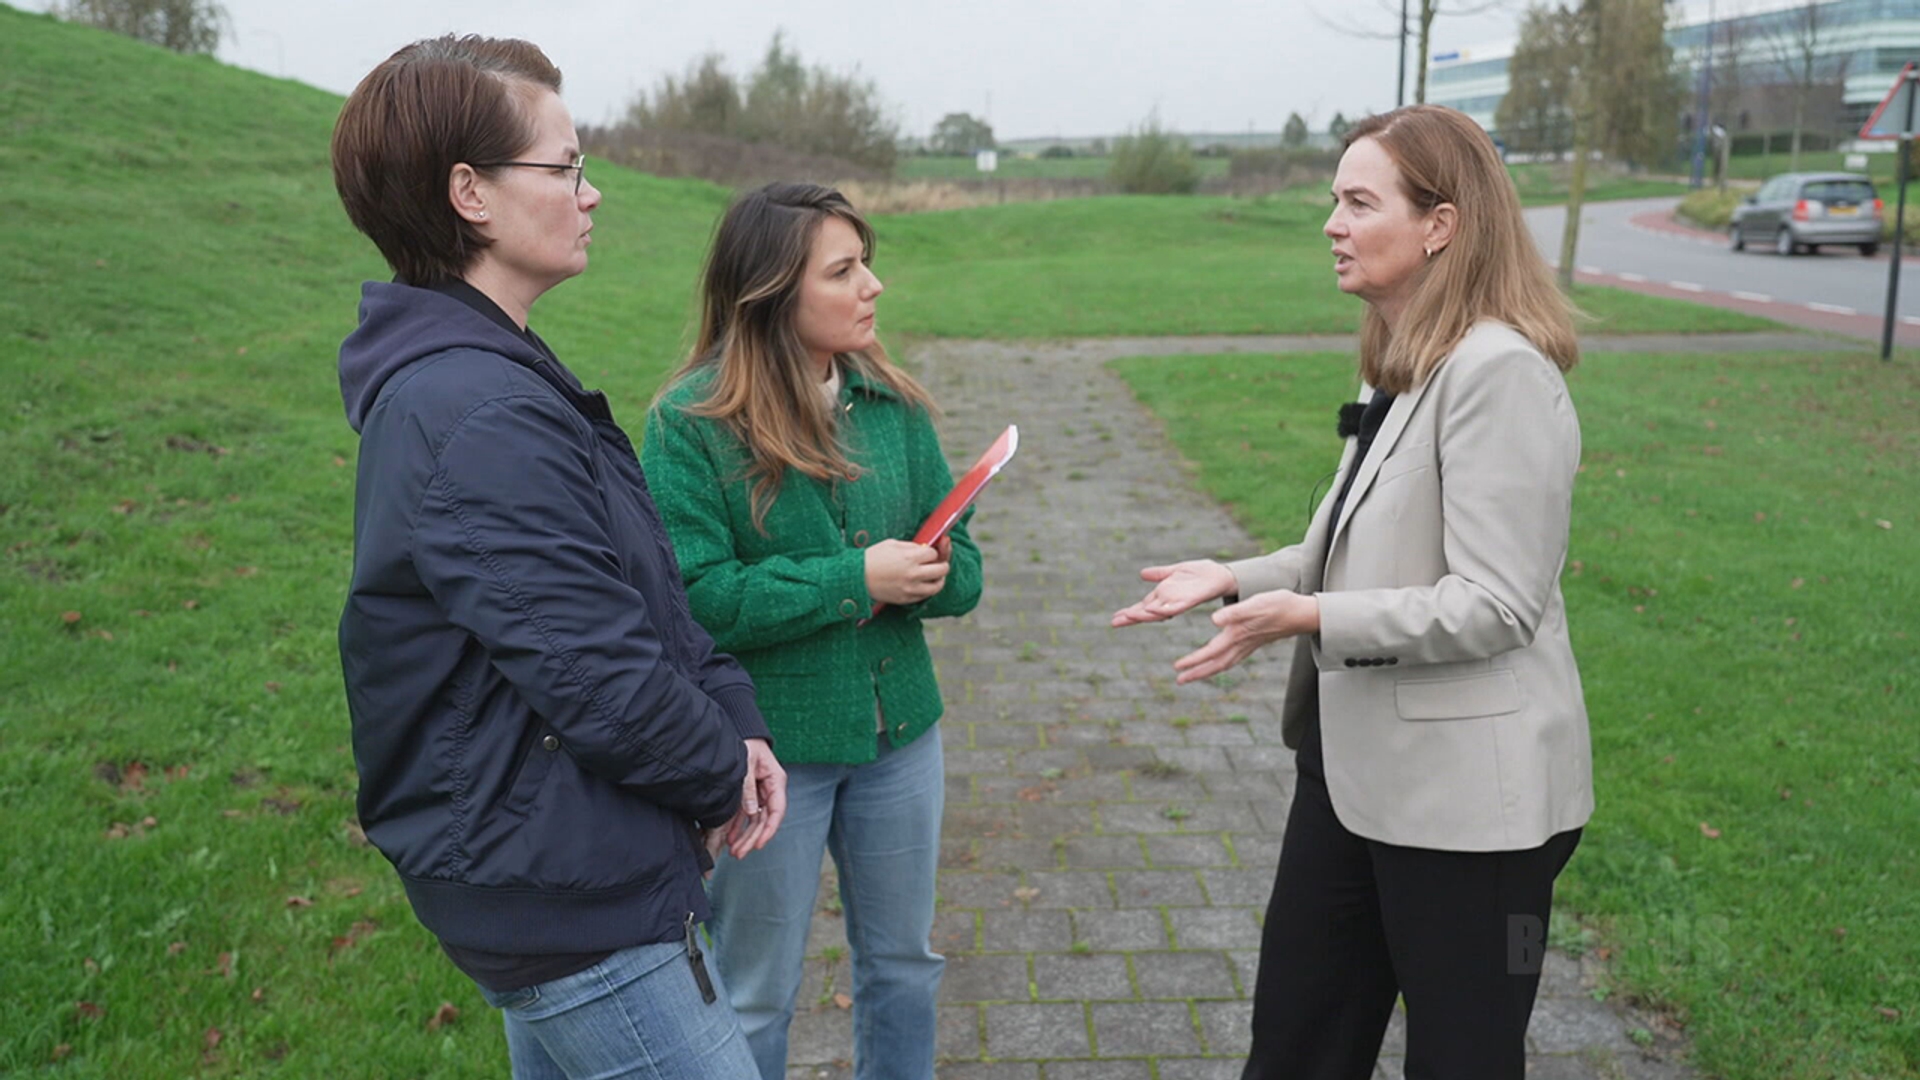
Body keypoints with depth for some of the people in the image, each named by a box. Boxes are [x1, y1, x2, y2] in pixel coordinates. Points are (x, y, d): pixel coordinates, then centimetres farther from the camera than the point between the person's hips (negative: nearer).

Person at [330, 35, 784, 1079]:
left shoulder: (493, 376, 8)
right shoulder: (482, 419, -26)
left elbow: (648, 586, 11)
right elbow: (599, 676, -27)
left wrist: (735, 718, 0)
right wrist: (720, 778, -9)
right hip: (574, 902, -10)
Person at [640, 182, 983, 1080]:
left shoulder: (894, 405, 0)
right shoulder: (690, 422, -15)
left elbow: (961, 572, 2)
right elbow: (690, 601, -20)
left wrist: (929, 573, -22)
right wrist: (855, 580, -23)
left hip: (899, 734, 5)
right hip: (766, 750, -4)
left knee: (902, 964, 22)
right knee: (756, 997, 15)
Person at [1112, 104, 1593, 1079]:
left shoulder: (1499, 371, -20)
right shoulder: (1398, 367, 10)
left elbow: (1496, 604, -22)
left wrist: (1311, 617, -27)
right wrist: (1237, 580, 6)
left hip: (1464, 792, -9)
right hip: (1356, 764, 9)